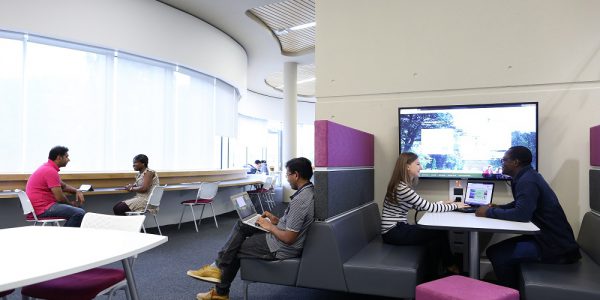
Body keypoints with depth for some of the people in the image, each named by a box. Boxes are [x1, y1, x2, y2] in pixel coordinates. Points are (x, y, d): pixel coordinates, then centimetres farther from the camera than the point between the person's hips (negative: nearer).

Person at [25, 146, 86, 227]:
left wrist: (77, 191, 5)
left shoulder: (49, 168, 14)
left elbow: (63, 186, 25)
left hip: (44, 205, 11)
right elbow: (59, 197, -21)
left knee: (77, 208, 22)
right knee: (79, 213, -23)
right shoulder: (51, 171, -19)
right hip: (43, 209, -11)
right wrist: (71, 203, 0)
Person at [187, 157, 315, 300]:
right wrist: (276, 220, 7)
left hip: (281, 248, -9)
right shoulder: (309, 190, 1)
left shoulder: (299, 200, -30)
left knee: (234, 250, 8)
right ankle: (219, 266, 11)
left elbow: (289, 238, -28)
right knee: (241, 225, 12)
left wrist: (270, 227, -13)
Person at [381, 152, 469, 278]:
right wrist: (455, 206, -5)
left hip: (398, 228, 9)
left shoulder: (404, 186, 8)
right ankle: (450, 266, 19)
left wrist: (443, 203, 8)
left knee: (438, 232, 1)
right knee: (440, 233, -5)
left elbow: (421, 206, 14)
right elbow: (429, 208, -17)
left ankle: (432, 275, 10)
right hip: (393, 232, -9)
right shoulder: (402, 188, -22)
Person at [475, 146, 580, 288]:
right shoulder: (527, 176, 11)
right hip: (549, 236, 10)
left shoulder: (527, 181, -20)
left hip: (553, 245, -10)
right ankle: (517, 288, 20)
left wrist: (490, 212, -19)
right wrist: (498, 208, 8)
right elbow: (521, 204, 25)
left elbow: (522, 214, -31)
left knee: (496, 253, -18)